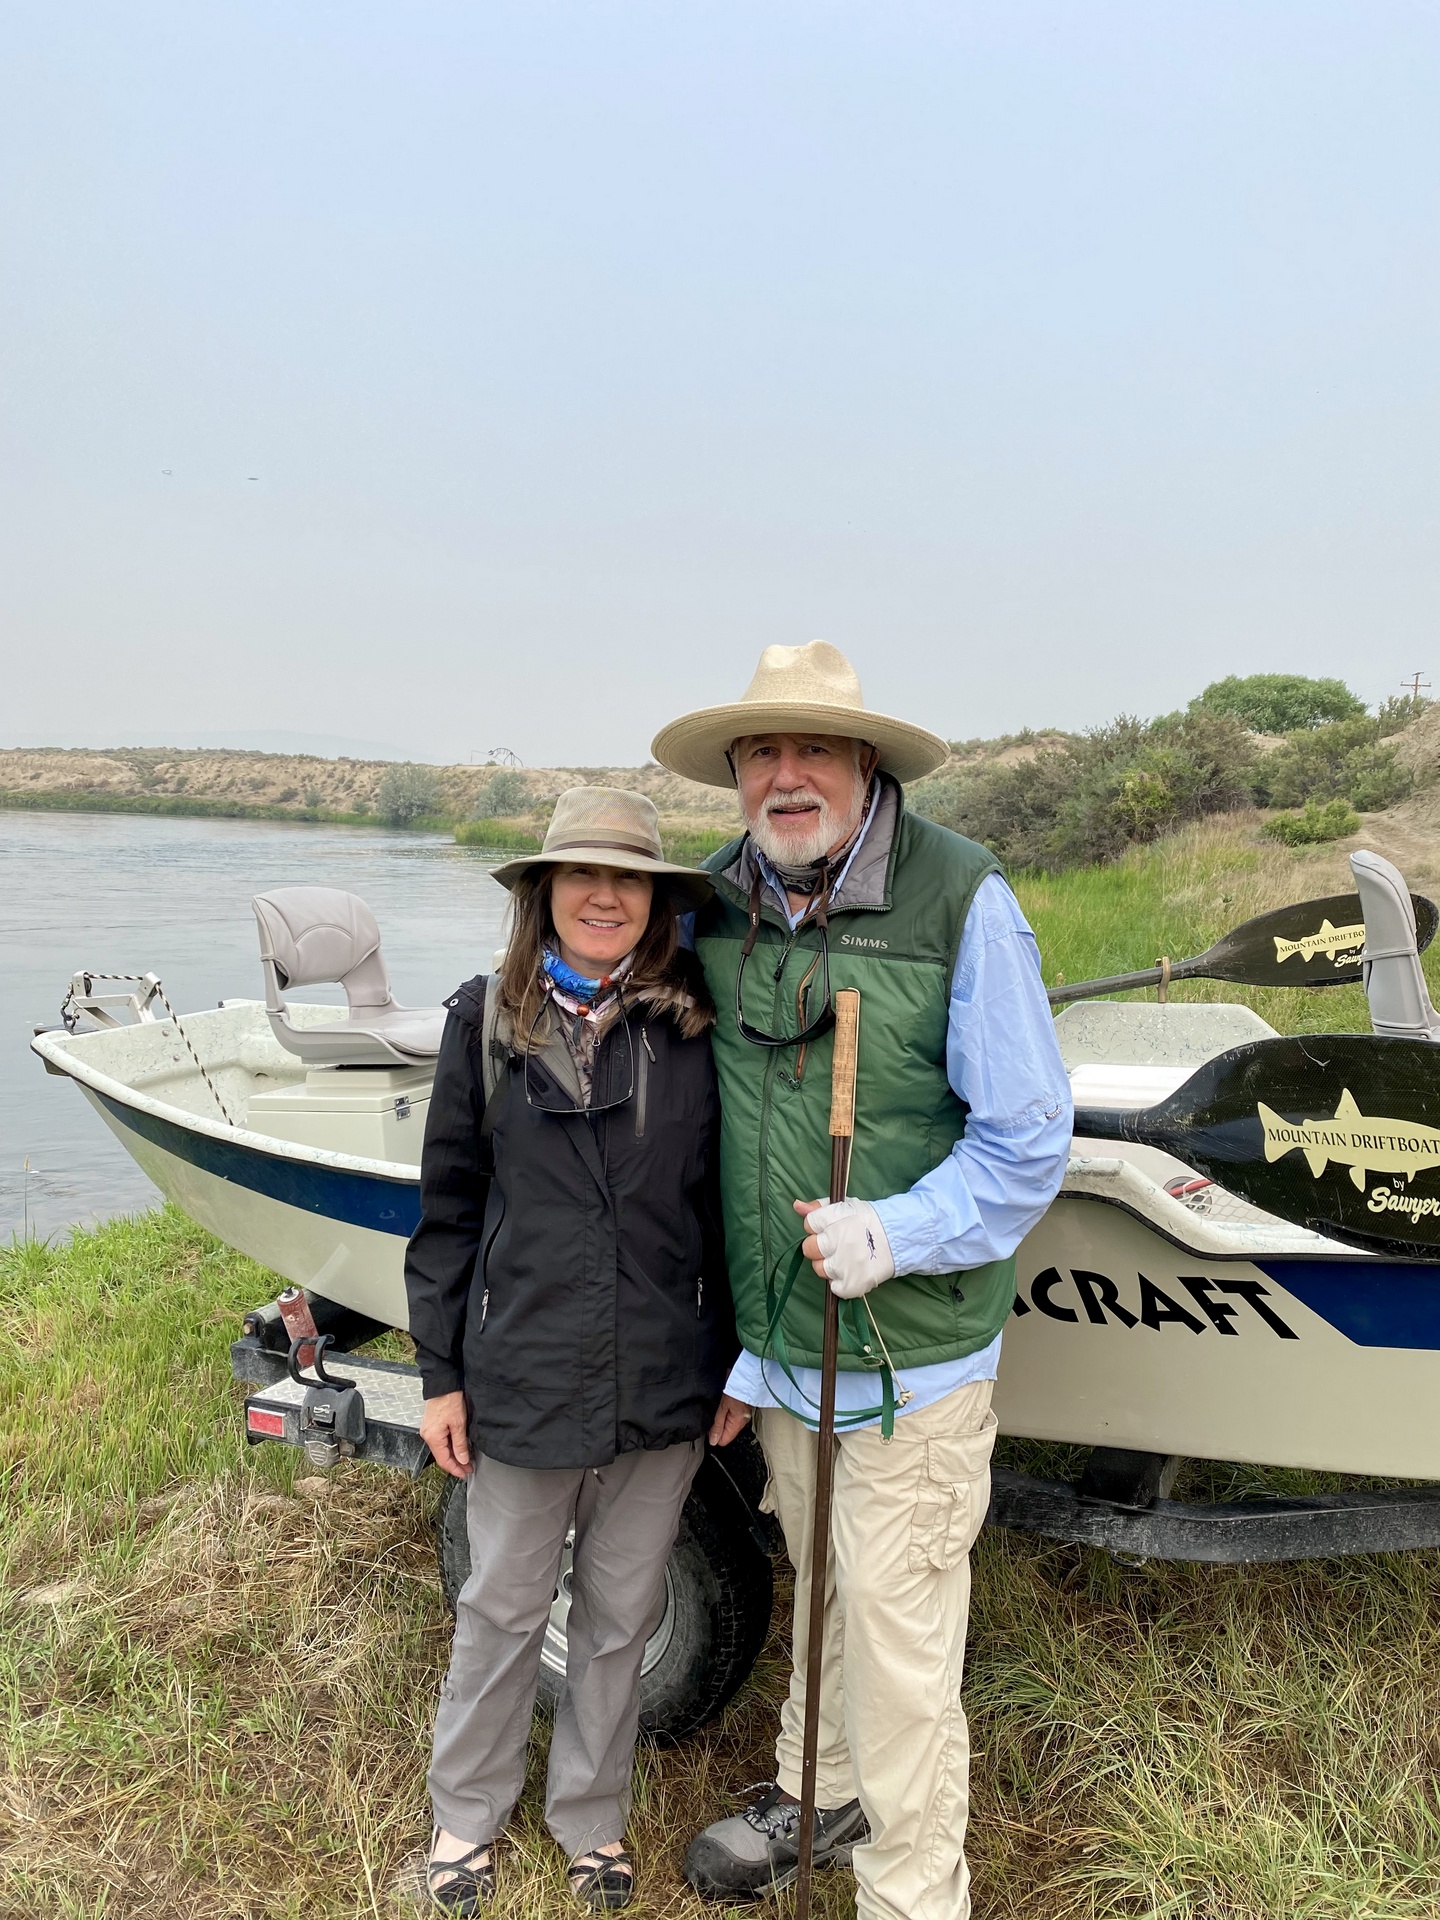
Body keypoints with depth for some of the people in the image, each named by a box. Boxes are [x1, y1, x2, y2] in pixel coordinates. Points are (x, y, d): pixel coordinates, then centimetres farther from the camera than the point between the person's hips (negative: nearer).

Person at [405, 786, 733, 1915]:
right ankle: (467, 1812, 43)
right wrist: (441, 1373, 2)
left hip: (663, 1387, 1)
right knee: (502, 1607, 18)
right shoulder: (485, 1021, -4)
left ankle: (592, 1816, 43)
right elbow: (450, 1209, 1)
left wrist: (734, 1363, 4)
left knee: (621, 1614, 19)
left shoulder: (695, 1028, -5)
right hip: (523, 1380, 0)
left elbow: (723, 1202, 2)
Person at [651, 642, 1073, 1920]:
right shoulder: (719, 908, 0)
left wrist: (892, 1234, -26)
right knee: (820, 1591, 24)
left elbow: (1028, 1143, -11)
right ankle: (819, 1797, 49)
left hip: (911, 1358, -5)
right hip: (783, 1347, 5)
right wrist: (750, 1347, 13)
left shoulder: (962, 900, -16)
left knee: (899, 1637, 7)